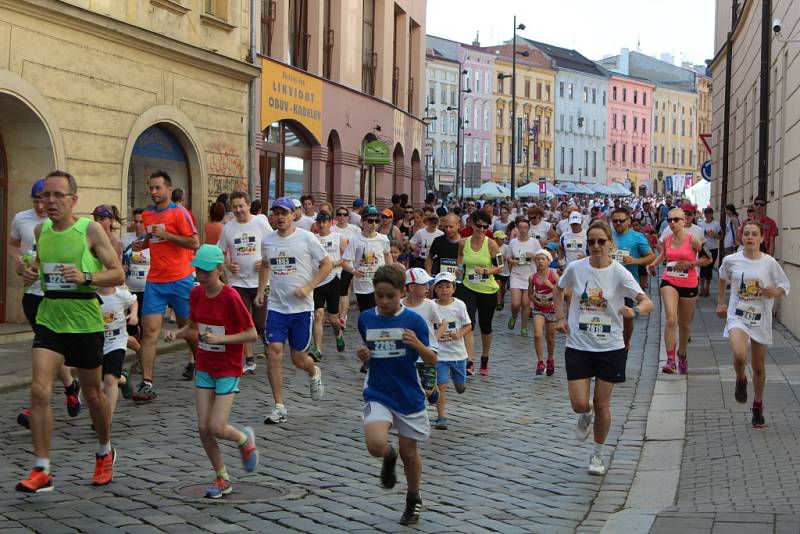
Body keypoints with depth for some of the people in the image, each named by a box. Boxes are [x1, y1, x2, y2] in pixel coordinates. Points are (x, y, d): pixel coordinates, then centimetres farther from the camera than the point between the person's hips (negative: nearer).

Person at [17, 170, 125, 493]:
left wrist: (86, 277, -26)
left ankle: (105, 453, 38)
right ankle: (42, 471, -7)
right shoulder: (40, 230, 4)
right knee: (39, 390, -13)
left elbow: (118, 274, -10)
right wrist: (32, 272, 0)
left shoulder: (90, 229, -10)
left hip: (85, 323, -3)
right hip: (49, 321, 3)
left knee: (92, 393, 12)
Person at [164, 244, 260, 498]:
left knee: (217, 428, -11)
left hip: (228, 370, -5)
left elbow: (252, 334, -15)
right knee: (203, 427, 0)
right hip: (204, 369, 5)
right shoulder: (196, 294, 0)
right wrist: (176, 334, -7)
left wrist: (220, 338, -25)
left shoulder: (230, 297, -17)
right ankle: (222, 478, 17)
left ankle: (245, 439, 23)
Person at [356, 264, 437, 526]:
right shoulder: (366, 319, 0)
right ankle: (389, 456, 15)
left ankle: (414, 499, 35)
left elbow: (432, 361, -7)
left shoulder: (414, 320, -9)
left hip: (409, 396, -1)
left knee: (409, 453, 9)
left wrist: (418, 345, -27)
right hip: (378, 395, 1)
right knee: (376, 445, -22)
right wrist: (362, 355, -6)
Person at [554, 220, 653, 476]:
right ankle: (585, 416, 33)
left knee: (602, 404, 6)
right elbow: (559, 289, 17)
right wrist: (559, 317, 6)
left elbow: (648, 302, -17)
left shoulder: (619, 273, -11)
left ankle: (597, 454, 27)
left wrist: (635, 311, -38)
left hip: (610, 348, -1)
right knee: (579, 403, -6)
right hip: (578, 346, 1)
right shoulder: (575, 268, -5)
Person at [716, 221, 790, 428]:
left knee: (758, 366, 10)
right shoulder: (731, 261, -3)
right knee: (739, 355, -27)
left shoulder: (769, 263, -6)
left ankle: (758, 406, 31)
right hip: (737, 316, -1)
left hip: (761, 320, 1)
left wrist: (775, 292, -18)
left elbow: (785, 286, 4)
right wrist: (720, 303, 17)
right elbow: (722, 278, 17)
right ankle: (741, 380, 8)